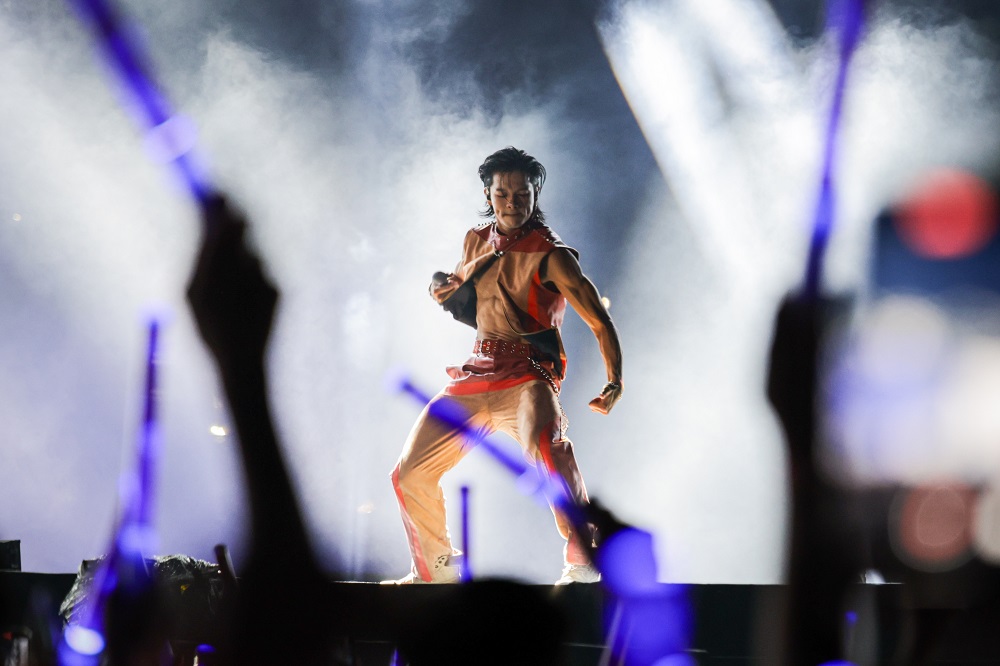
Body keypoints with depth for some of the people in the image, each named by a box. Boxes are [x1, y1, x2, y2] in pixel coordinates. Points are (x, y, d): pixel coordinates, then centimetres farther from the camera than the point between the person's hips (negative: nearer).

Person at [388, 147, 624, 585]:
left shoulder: (549, 255, -8)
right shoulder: (477, 241, 11)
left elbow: (600, 322, -9)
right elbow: (450, 297, 29)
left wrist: (614, 381, -22)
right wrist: (448, 285, 5)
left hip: (528, 375, -6)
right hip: (476, 374, 7)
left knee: (545, 444, -38)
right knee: (410, 474, 6)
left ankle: (582, 565, -34)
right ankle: (436, 569, 28)